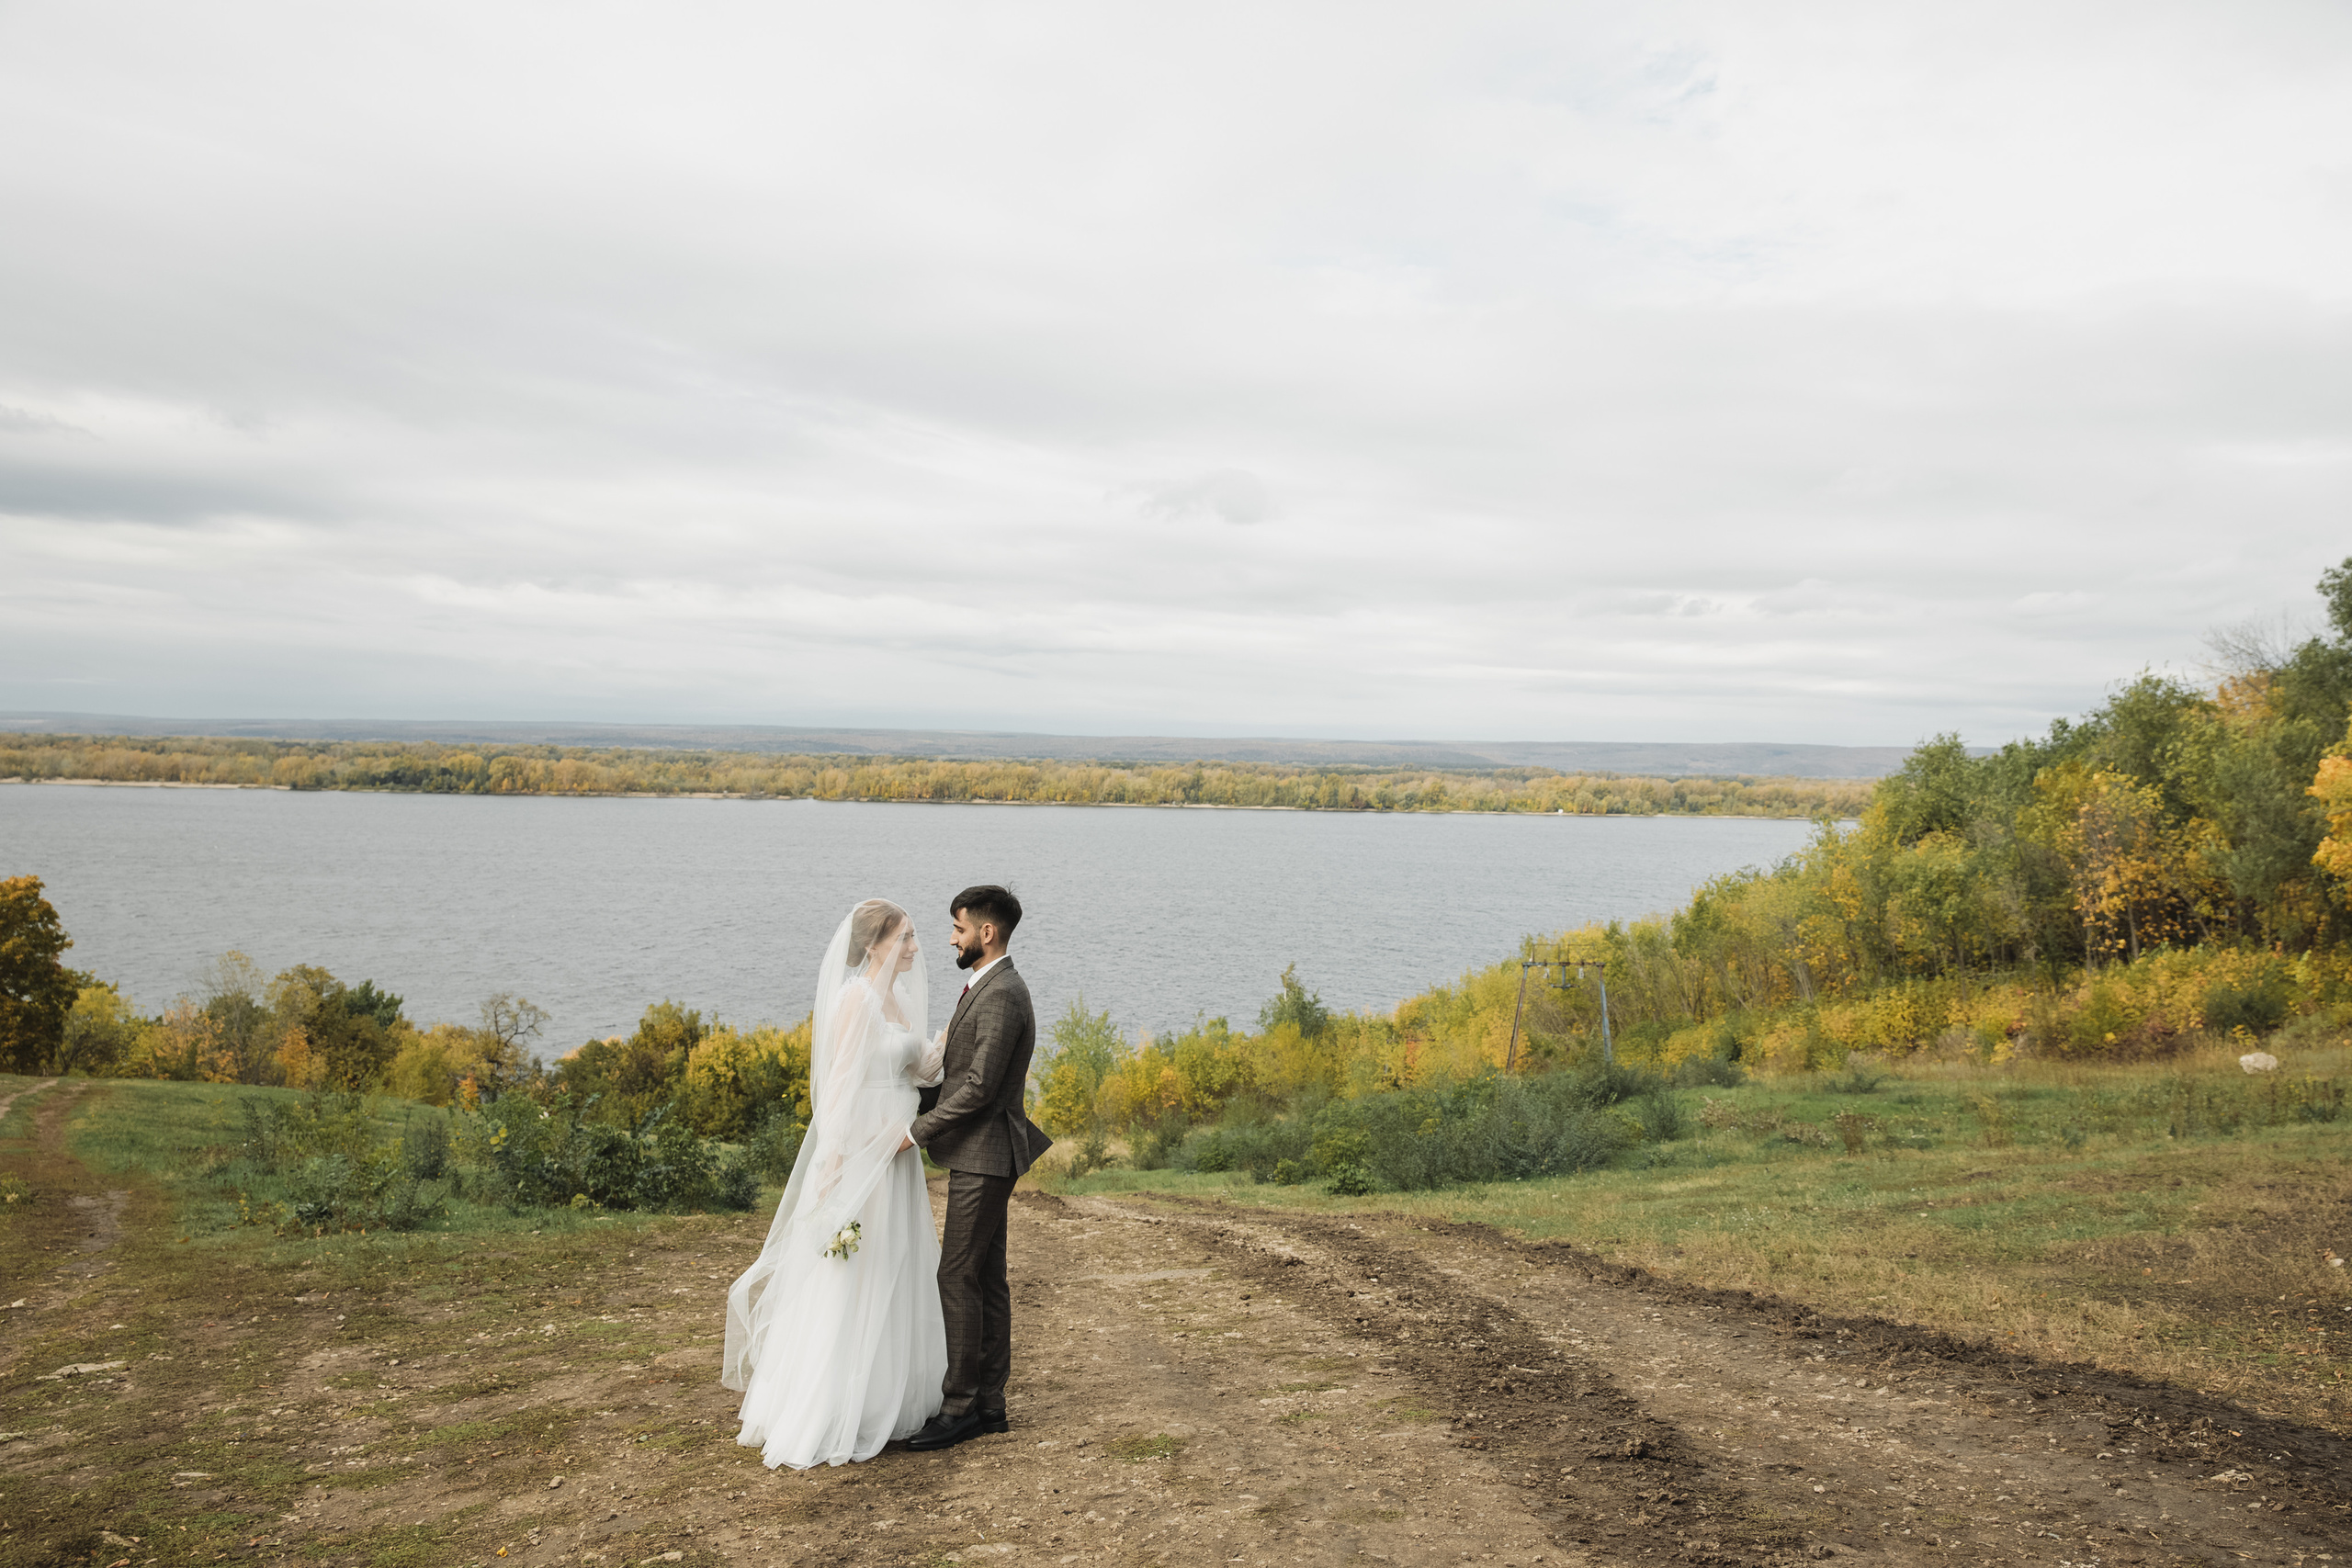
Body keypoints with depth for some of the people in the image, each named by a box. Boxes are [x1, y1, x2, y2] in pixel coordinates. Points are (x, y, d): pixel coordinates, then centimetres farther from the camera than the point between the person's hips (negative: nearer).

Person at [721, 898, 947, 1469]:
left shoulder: (899, 999, 11)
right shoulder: (857, 998, -16)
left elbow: (921, 1071, 13)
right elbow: (841, 1084, -19)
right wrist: (836, 1162, -21)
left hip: (897, 1153, 9)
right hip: (860, 1152, -9)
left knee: (896, 1279, 17)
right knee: (849, 1286, -1)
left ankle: (889, 1397, 31)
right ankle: (821, 1420, 9)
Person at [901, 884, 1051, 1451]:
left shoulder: (1002, 996, -19)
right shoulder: (985, 989, 15)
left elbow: (979, 1087, -22)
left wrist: (918, 1131, -16)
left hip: (984, 1154, -10)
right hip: (979, 1154, 10)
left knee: (958, 1277, -7)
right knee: (986, 1278, 12)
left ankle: (960, 1405, 0)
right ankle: (989, 1404, 18)